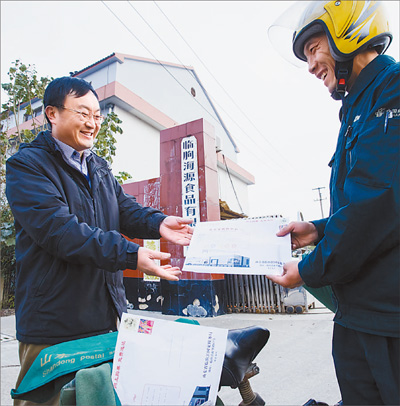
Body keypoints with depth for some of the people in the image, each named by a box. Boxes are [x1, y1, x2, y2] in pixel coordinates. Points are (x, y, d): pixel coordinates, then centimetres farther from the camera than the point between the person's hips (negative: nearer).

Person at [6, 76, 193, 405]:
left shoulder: (100, 167, 14)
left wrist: (158, 223, -17)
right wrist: (131, 254, -31)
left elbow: (125, 208, 5)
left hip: (108, 313, 7)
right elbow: (58, 229, -24)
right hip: (53, 322, -6)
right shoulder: (27, 164, -10)